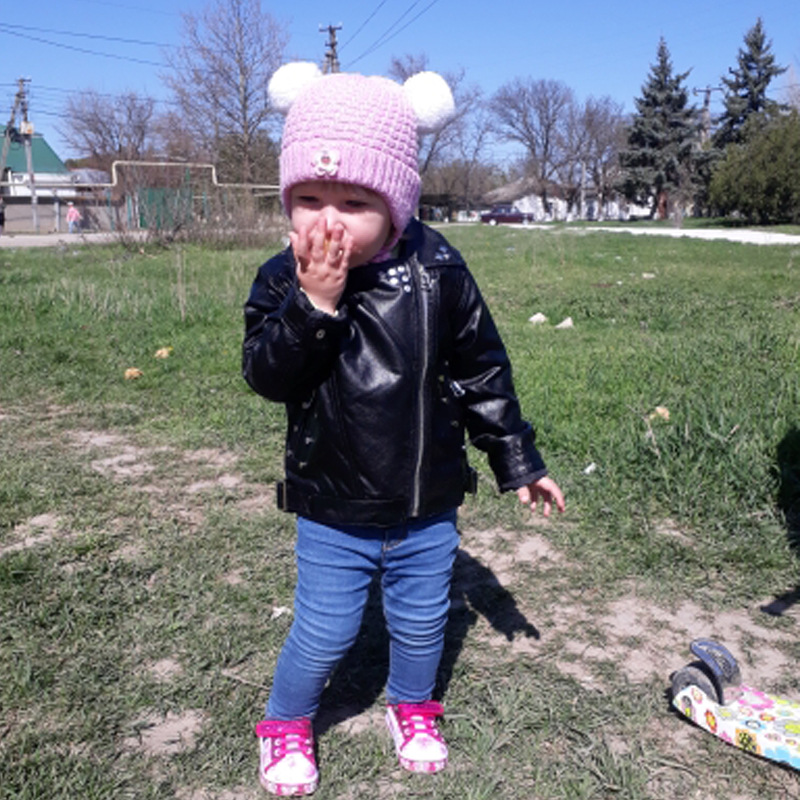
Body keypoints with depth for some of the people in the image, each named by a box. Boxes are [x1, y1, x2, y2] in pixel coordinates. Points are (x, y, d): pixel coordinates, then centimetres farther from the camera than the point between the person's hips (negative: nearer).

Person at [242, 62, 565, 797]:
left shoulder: (437, 272, -12)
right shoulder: (283, 281, -10)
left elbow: (483, 371, -3)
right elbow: (267, 377, -17)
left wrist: (518, 461, 2)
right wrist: (312, 306, -31)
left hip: (428, 506, 1)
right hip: (331, 513, -1)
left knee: (422, 621, 18)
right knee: (324, 633, 11)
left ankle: (412, 706, 49)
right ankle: (286, 722, 41)